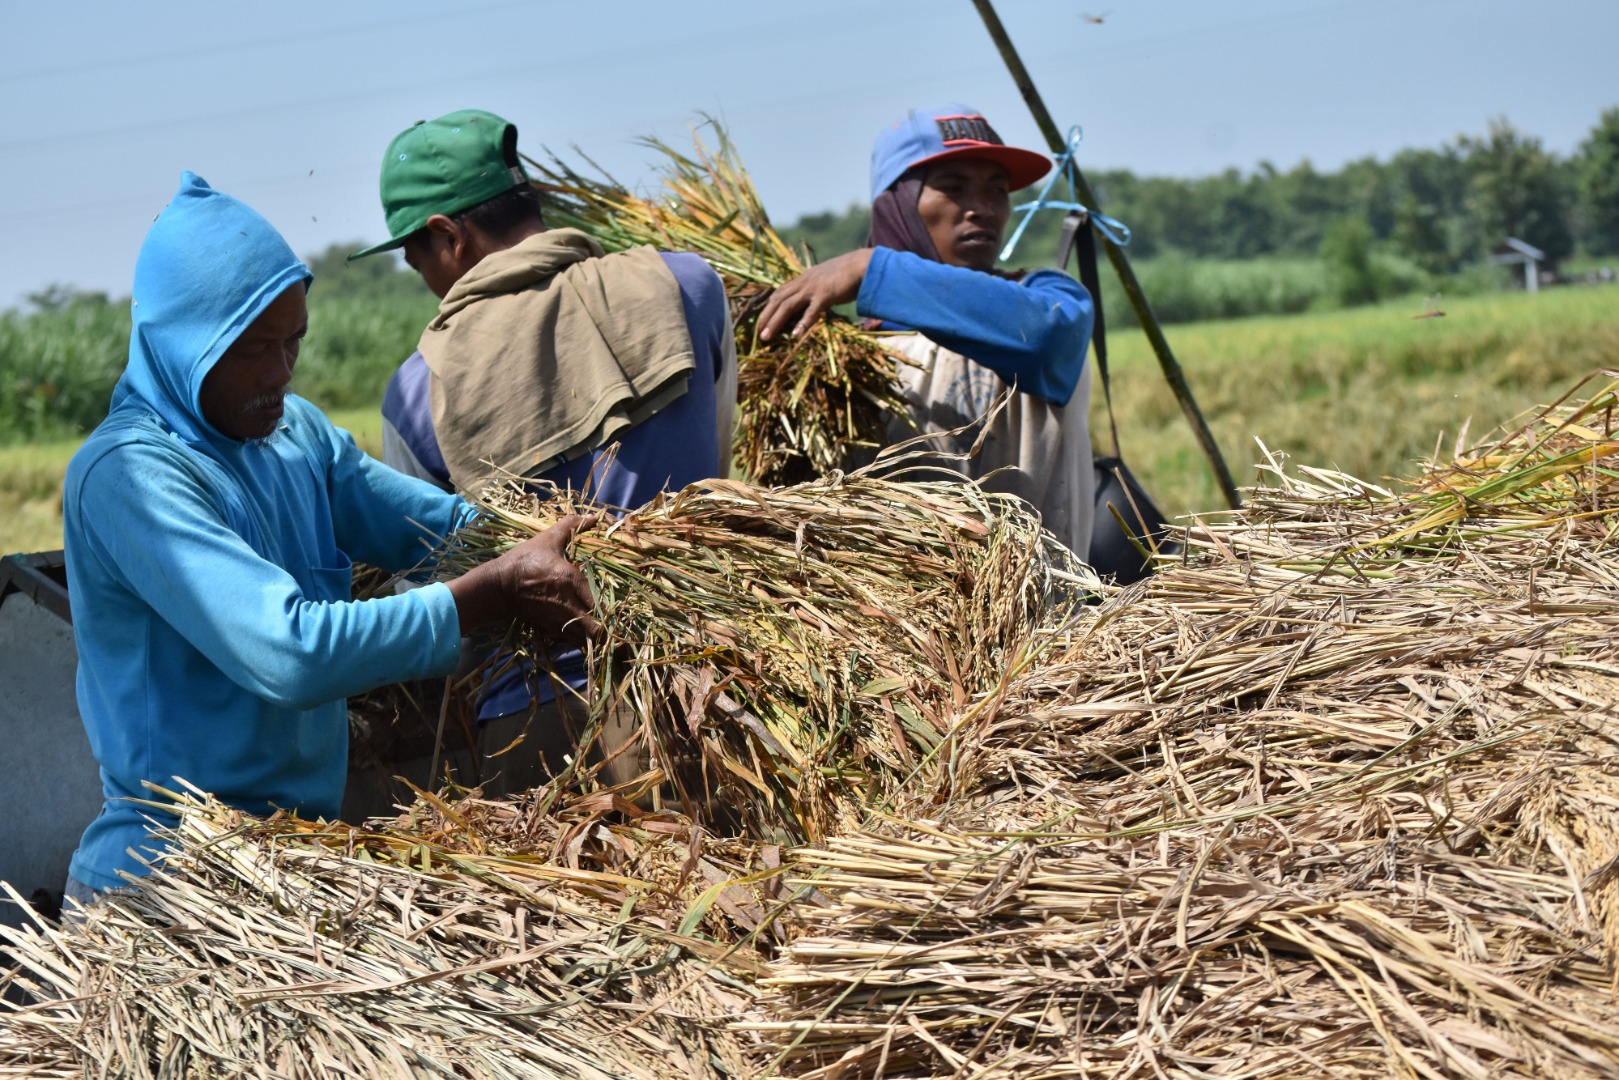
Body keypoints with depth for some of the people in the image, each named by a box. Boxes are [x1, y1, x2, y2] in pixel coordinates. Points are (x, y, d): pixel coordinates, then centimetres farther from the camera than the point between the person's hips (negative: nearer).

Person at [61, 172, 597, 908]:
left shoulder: (296, 430, 7)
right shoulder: (127, 473, -20)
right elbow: (291, 651, -29)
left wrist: (548, 539, -16)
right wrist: (499, 593, -26)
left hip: (294, 848, 8)